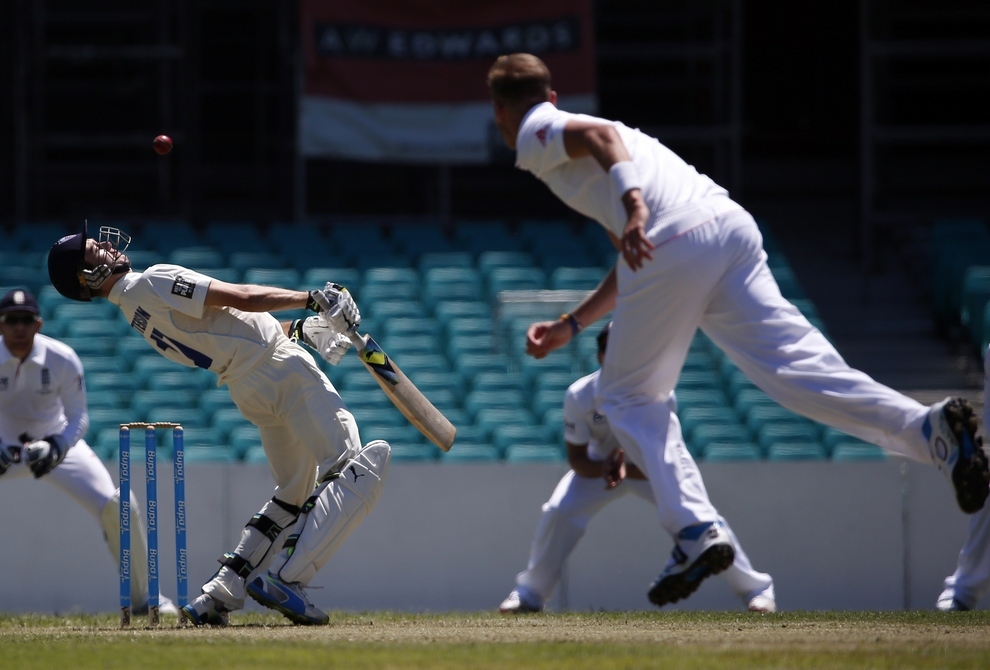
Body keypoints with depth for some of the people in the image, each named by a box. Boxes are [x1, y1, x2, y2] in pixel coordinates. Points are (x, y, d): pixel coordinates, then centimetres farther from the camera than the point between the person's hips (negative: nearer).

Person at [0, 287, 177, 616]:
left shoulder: (62, 359, -20)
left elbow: (78, 417, -11)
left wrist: (57, 448, -30)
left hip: (59, 441, 0)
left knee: (116, 506, -14)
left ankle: (144, 595, 4)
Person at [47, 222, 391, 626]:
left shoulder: (133, 305, 15)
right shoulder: (155, 283, -13)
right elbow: (241, 298, -15)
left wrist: (297, 330, 14)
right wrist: (312, 299, -5)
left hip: (248, 390, 9)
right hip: (280, 369, -9)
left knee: (293, 494, 22)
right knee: (354, 468, -12)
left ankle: (219, 595, 12)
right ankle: (285, 579, -20)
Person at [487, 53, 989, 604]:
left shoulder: (536, 134, 15)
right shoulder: (576, 132, 39)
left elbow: (598, 134, -11)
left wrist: (634, 209, -27)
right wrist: (570, 326, 45)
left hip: (673, 243, -7)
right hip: (731, 226, 7)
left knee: (629, 397, 11)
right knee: (794, 364, -9)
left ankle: (697, 532, -3)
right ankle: (927, 427, -32)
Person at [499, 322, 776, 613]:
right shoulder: (579, 396, -28)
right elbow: (577, 459, -20)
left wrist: (626, 470, -47)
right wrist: (604, 469, -43)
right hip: (600, 463, 1)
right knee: (558, 512, -19)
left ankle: (755, 588, -4)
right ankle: (529, 594, 0)